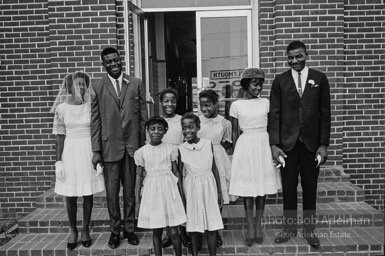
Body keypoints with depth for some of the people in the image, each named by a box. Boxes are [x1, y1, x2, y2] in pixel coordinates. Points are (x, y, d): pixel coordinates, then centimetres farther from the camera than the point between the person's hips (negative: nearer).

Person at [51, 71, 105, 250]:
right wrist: (58, 161, -6)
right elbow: (59, 136, -2)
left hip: (88, 152, 0)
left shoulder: (91, 106, -2)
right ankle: (73, 231, 27)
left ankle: (85, 230, 25)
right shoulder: (62, 108, -3)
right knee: (70, 195, 7)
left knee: (88, 194, 8)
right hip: (70, 152, 0)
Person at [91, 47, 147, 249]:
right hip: (110, 147, -1)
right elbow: (96, 121, 1)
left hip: (133, 145, 1)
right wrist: (96, 150, -2)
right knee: (112, 192, 7)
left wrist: (144, 145, 1)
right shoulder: (98, 88, 1)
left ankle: (129, 229, 27)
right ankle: (115, 230, 25)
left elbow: (143, 117, 4)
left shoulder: (136, 84, 4)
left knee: (130, 191, 11)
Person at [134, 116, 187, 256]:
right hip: (152, 192, 1)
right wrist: (137, 199, 6)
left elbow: (176, 173, 5)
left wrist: (181, 194, 7)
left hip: (169, 189, 0)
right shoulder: (141, 152, 0)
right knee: (156, 231, 10)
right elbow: (139, 176, 6)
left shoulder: (171, 149, -1)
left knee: (173, 231, 1)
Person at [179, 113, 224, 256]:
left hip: (209, 186, 1)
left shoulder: (208, 144, -3)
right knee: (193, 225, 8)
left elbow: (214, 168, 4)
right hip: (191, 188, 0)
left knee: (212, 224, 5)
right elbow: (178, 173, 3)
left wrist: (219, 192, 6)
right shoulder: (181, 149, -4)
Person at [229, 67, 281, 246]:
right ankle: (250, 227, 13)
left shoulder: (265, 103, 4)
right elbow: (235, 131, 3)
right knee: (247, 188, 3)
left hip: (264, 146, 2)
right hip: (245, 146, -2)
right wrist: (236, 152, 3)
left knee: (262, 187, 8)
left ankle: (258, 226, 20)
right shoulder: (236, 105, -2)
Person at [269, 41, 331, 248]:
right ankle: (289, 228, 23)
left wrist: (324, 144, -2)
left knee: (310, 188, 9)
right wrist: (274, 144, -7)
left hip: (311, 142, 0)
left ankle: (309, 230, 23)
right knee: (288, 187, 7)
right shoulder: (280, 80, 3)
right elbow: (274, 114, 0)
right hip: (287, 142, 0)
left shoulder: (319, 78, 3)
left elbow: (325, 113, 2)